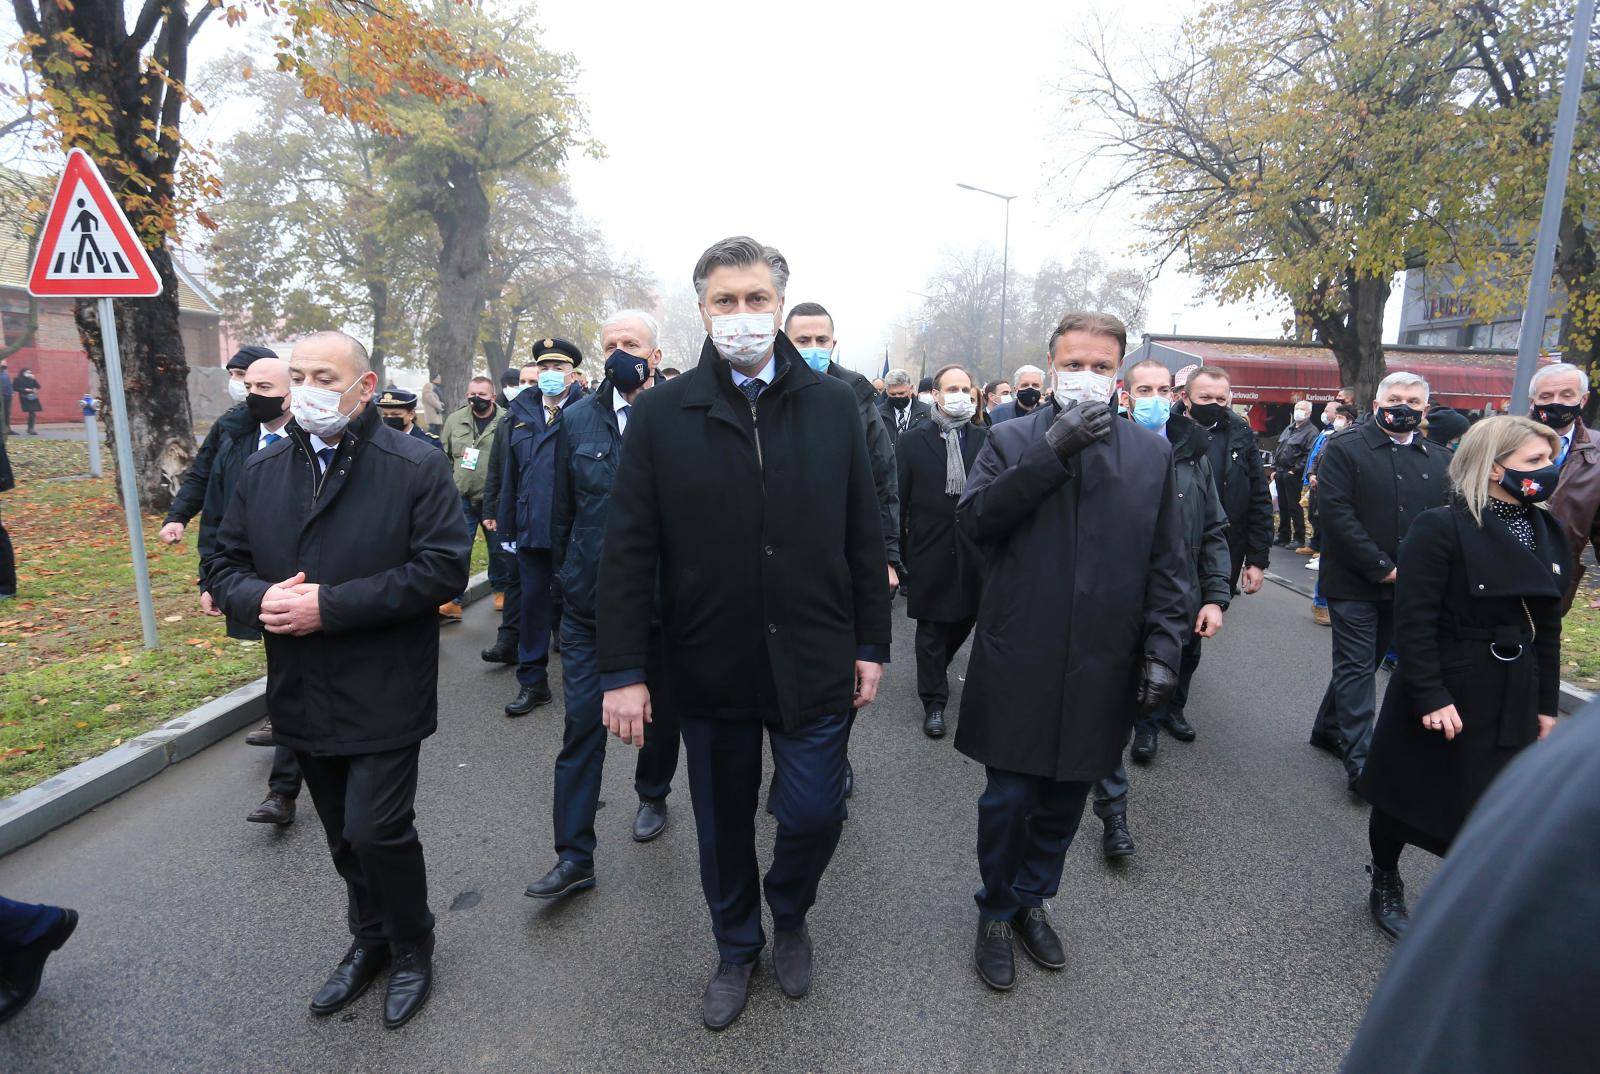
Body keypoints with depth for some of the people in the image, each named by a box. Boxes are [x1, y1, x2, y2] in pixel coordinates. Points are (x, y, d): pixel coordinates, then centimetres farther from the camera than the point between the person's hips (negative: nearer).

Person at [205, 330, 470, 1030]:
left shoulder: (417, 466, -11)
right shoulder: (261, 470, 7)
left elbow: (443, 567, -19)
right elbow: (224, 565, 10)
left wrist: (330, 605, -22)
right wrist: (260, 597, -15)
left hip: (383, 696, -5)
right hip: (302, 696, 6)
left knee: (375, 831, -3)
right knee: (344, 836, 19)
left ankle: (412, 949, 25)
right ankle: (371, 940, 42)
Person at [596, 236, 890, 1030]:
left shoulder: (832, 405, 0)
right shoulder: (661, 413, -4)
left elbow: (863, 537, 3)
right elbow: (627, 550, -5)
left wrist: (872, 643, 2)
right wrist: (622, 669, -7)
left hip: (813, 664, 1)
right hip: (709, 666, 0)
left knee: (814, 815, 9)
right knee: (723, 826, 16)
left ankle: (790, 918, 43)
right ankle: (736, 949, 44)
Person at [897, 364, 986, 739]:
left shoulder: (985, 441, 2)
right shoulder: (913, 441, -1)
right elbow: (899, 500, 0)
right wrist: (898, 551, -2)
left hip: (974, 553, 2)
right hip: (930, 552, -2)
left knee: (966, 618, 15)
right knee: (931, 630, 6)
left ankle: (936, 664, 44)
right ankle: (933, 702, 19)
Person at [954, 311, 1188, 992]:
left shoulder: (1151, 453, 7)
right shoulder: (1012, 440, 1)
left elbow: (1166, 564, 8)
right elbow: (973, 517, -15)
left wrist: (1163, 647, 0)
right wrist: (1052, 452, -20)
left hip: (1100, 668, 2)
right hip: (1019, 662, -2)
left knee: (1065, 798, 15)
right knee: (1009, 799, 7)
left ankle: (1031, 901, 38)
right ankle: (995, 912, 31)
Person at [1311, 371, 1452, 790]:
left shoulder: (1440, 460, 9)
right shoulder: (1344, 448, -6)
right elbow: (1335, 513, -15)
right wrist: (1381, 567, -16)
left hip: (1407, 586, 5)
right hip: (1354, 582, -5)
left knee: (1362, 662, 15)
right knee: (1357, 667, -2)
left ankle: (1328, 729, 31)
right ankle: (1360, 761, 0)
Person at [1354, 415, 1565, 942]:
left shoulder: (1546, 531, 7)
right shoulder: (1440, 528, -15)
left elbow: (1547, 625, 12)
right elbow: (1413, 621, -18)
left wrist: (1546, 702, 12)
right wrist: (1430, 697, -20)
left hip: (1512, 701, 6)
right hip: (1442, 697, -5)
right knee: (1407, 800, 11)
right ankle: (1385, 885, 34)